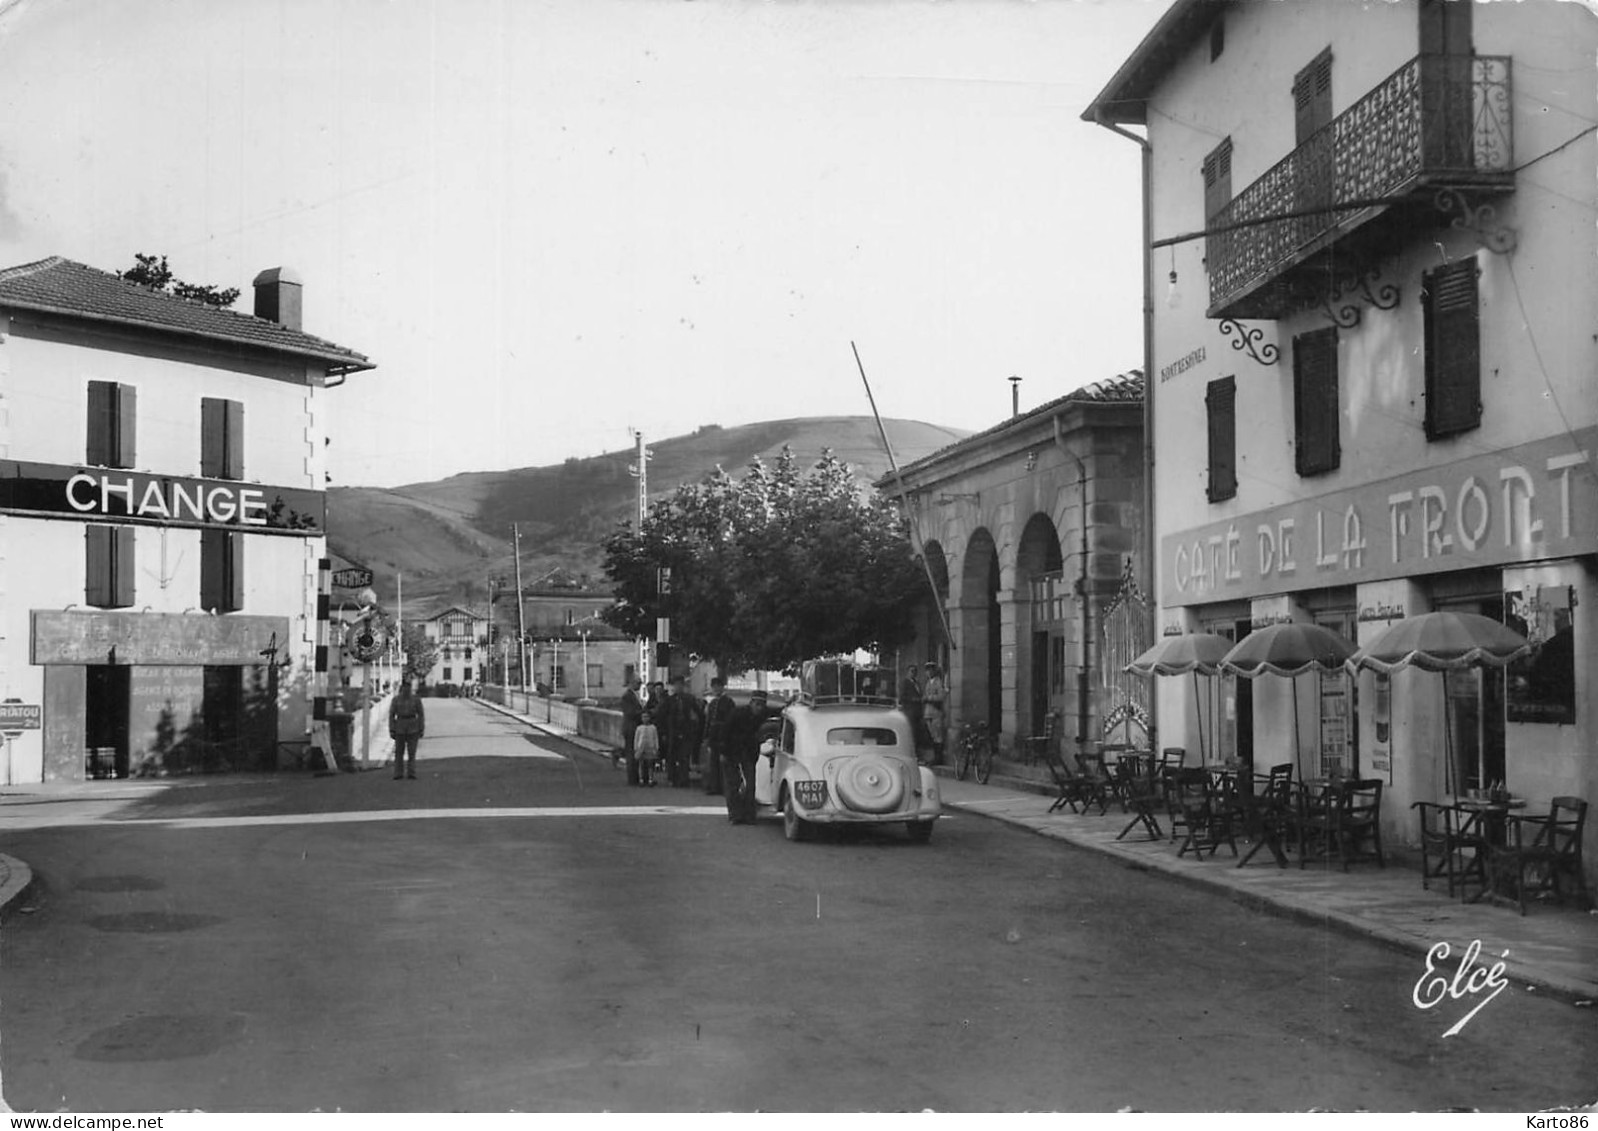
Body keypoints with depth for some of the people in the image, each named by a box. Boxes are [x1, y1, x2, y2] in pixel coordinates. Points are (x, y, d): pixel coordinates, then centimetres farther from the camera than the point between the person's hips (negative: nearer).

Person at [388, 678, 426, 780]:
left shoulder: (416, 699, -3)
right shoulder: (396, 699, -2)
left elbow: (421, 714, 0)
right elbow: (391, 715, -1)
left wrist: (422, 730, -5)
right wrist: (391, 730, -6)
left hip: (413, 729, -1)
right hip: (400, 729, 1)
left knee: (412, 752, -2)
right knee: (399, 752, 3)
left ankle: (411, 774, 3)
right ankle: (398, 774, 10)